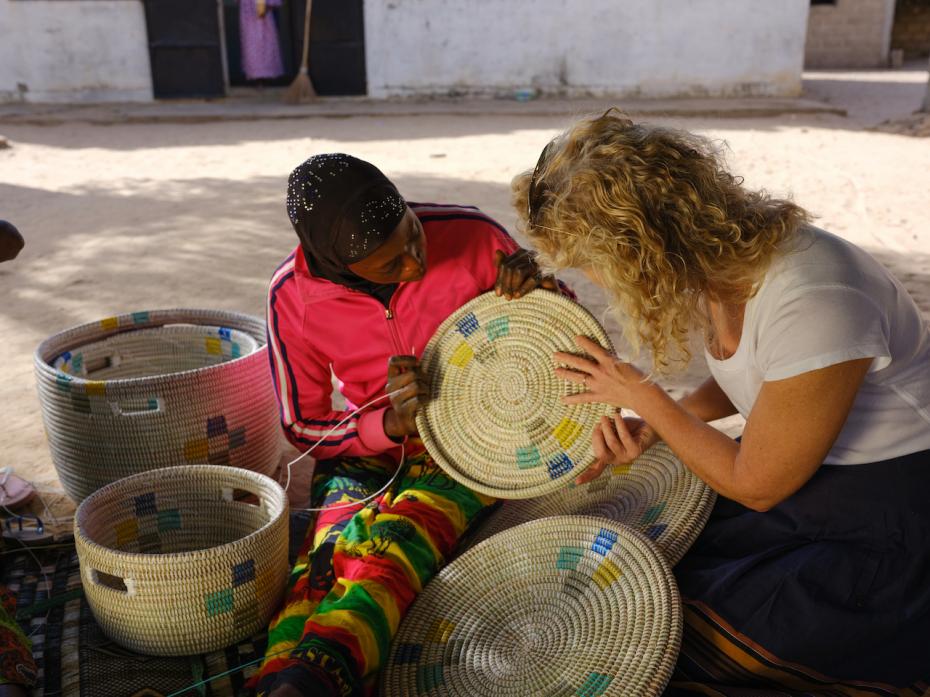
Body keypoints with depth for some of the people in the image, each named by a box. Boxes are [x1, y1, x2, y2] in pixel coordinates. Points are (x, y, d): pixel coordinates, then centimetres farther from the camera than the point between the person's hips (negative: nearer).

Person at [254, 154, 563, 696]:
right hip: (364, 449, 2)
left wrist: (538, 287, -23)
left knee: (390, 547, -32)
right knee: (329, 555, -29)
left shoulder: (471, 236, -15)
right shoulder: (293, 296, -11)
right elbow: (304, 427, -2)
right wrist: (390, 423, -22)